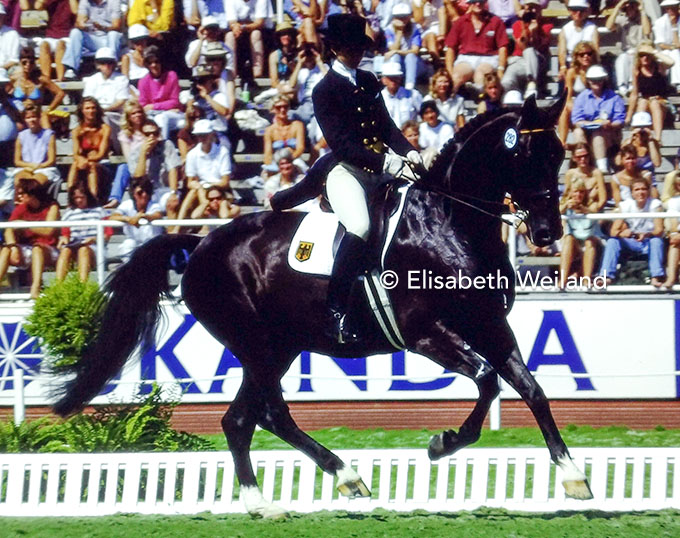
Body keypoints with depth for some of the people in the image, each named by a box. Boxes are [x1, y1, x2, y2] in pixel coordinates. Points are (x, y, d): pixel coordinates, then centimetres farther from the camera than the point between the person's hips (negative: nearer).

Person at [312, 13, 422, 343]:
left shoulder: (368, 82, 17)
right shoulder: (325, 90, -4)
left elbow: (386, 126, 17)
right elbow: (341, 143, -14)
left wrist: (407, 153, -4)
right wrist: (386, 162, -24)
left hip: (381, 167, 8)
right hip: (345, 171, -8)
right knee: (360, 226, -32)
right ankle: (335, 312, -29)